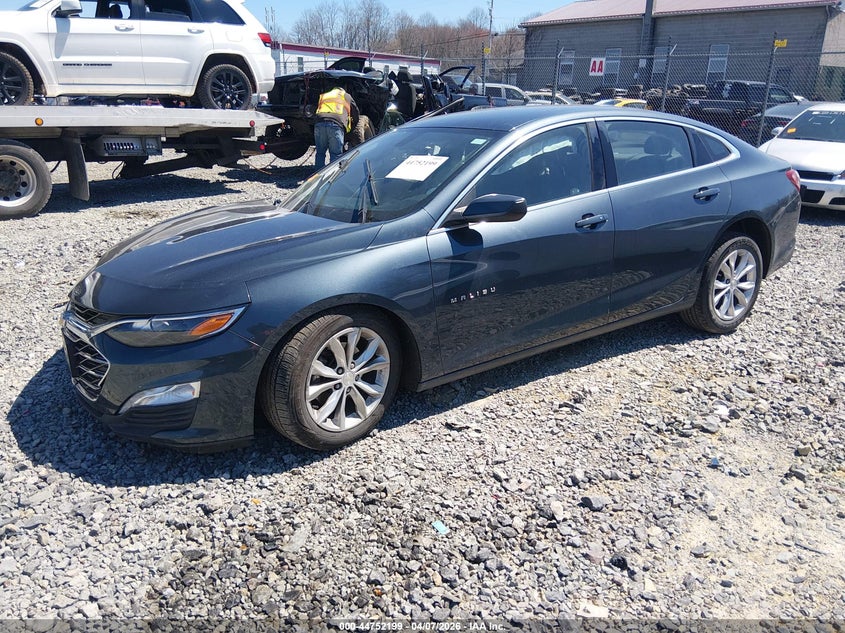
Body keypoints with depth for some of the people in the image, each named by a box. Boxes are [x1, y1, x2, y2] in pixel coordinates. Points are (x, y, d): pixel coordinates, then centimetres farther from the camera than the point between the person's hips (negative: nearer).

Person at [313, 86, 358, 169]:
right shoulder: (346, 96, 29)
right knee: (336, 155, -1)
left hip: (319, 124, 3)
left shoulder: (323, 96, 36)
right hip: (336, 125, -3)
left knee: (320, 153, 12)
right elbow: (356, 113, 30)